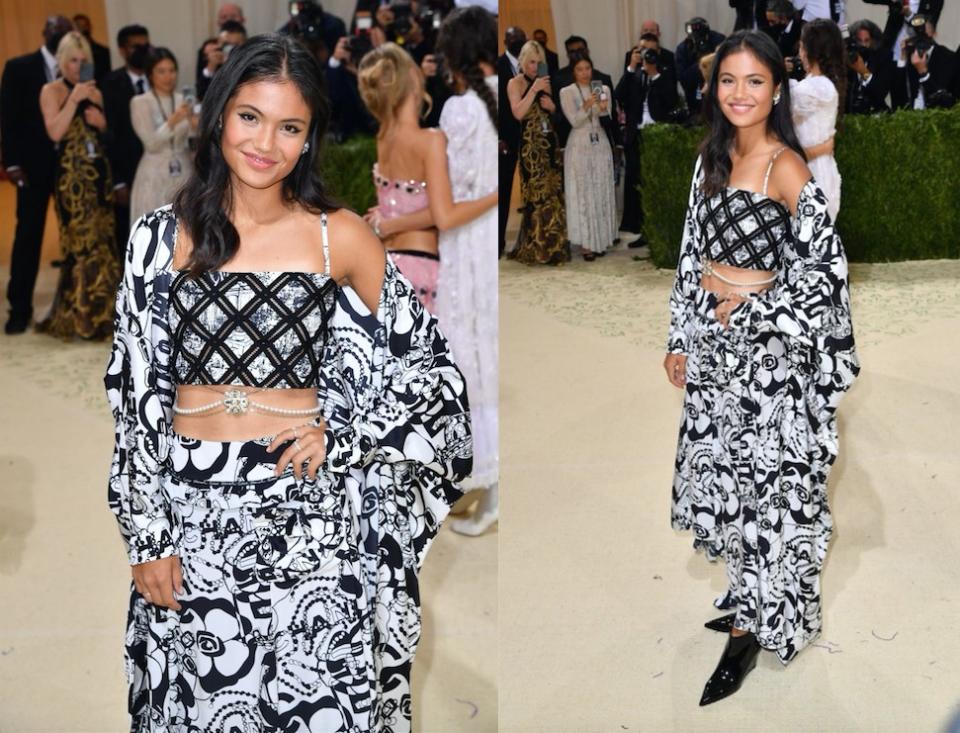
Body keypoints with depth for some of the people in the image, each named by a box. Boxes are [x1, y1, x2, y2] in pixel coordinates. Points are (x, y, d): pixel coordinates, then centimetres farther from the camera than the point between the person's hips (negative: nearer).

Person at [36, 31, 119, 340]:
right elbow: (55, 132, -14)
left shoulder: (95, 91, 14)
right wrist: (74, 99, -17)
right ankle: (81, 317, 5)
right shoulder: (51, 91, -1)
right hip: (71, 176, -5)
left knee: (101, 239, 5)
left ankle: (98, 311, 15)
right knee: (82, 242, -4)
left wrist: (102, 122, -1)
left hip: (100, 172, 5)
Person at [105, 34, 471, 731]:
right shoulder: (161, 237, 3)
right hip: (191, 514, 1)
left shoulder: (341, 237, 0)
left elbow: (433, 365, 5)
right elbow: (136, 394, 3)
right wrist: (147, 536, -1)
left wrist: (341, 435, -8)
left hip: (308, 512, -1)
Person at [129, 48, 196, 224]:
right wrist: (173, 121, -23)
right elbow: (151, 143, -13)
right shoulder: (140, 102, -4)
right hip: (155, 177, -4)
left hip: (184, 174, 4)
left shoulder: (183, 100, 9)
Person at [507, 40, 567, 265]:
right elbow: (518, 113, -17)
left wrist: (552, 106, -1)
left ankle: (552, 245, 12)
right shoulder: (515, 83, -2)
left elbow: (556, 113, 21)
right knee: (536, 195, -3)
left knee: (553, 193, 3)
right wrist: (534, 89, -18)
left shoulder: (544, 82, 14)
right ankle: (535, 248, 7)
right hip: (530, 146, -5)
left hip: (550, 143, 5)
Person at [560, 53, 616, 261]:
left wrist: (603, 109, -18)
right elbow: (574, 121, -11)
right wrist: (586, 106, -27)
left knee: (602, 193, 6)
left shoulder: (603, 89, 7)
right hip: (579, 146, -3)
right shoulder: (566, 92, -2)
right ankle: (585, 242, 2)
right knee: (582, 194, -2)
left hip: (601, 145, 3)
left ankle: (600, 240, 14)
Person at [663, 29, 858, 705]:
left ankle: (751, 628, 13)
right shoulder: (713, 157, 7)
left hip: (767, 346, -7)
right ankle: (751, 592, 34)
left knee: (763, 481, 1)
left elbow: (826, 267, -16)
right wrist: (681, 338, 10)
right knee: (721, 472, 16)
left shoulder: (787, 168, -15)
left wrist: (750, 309, -14)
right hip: (712, 340, 8)